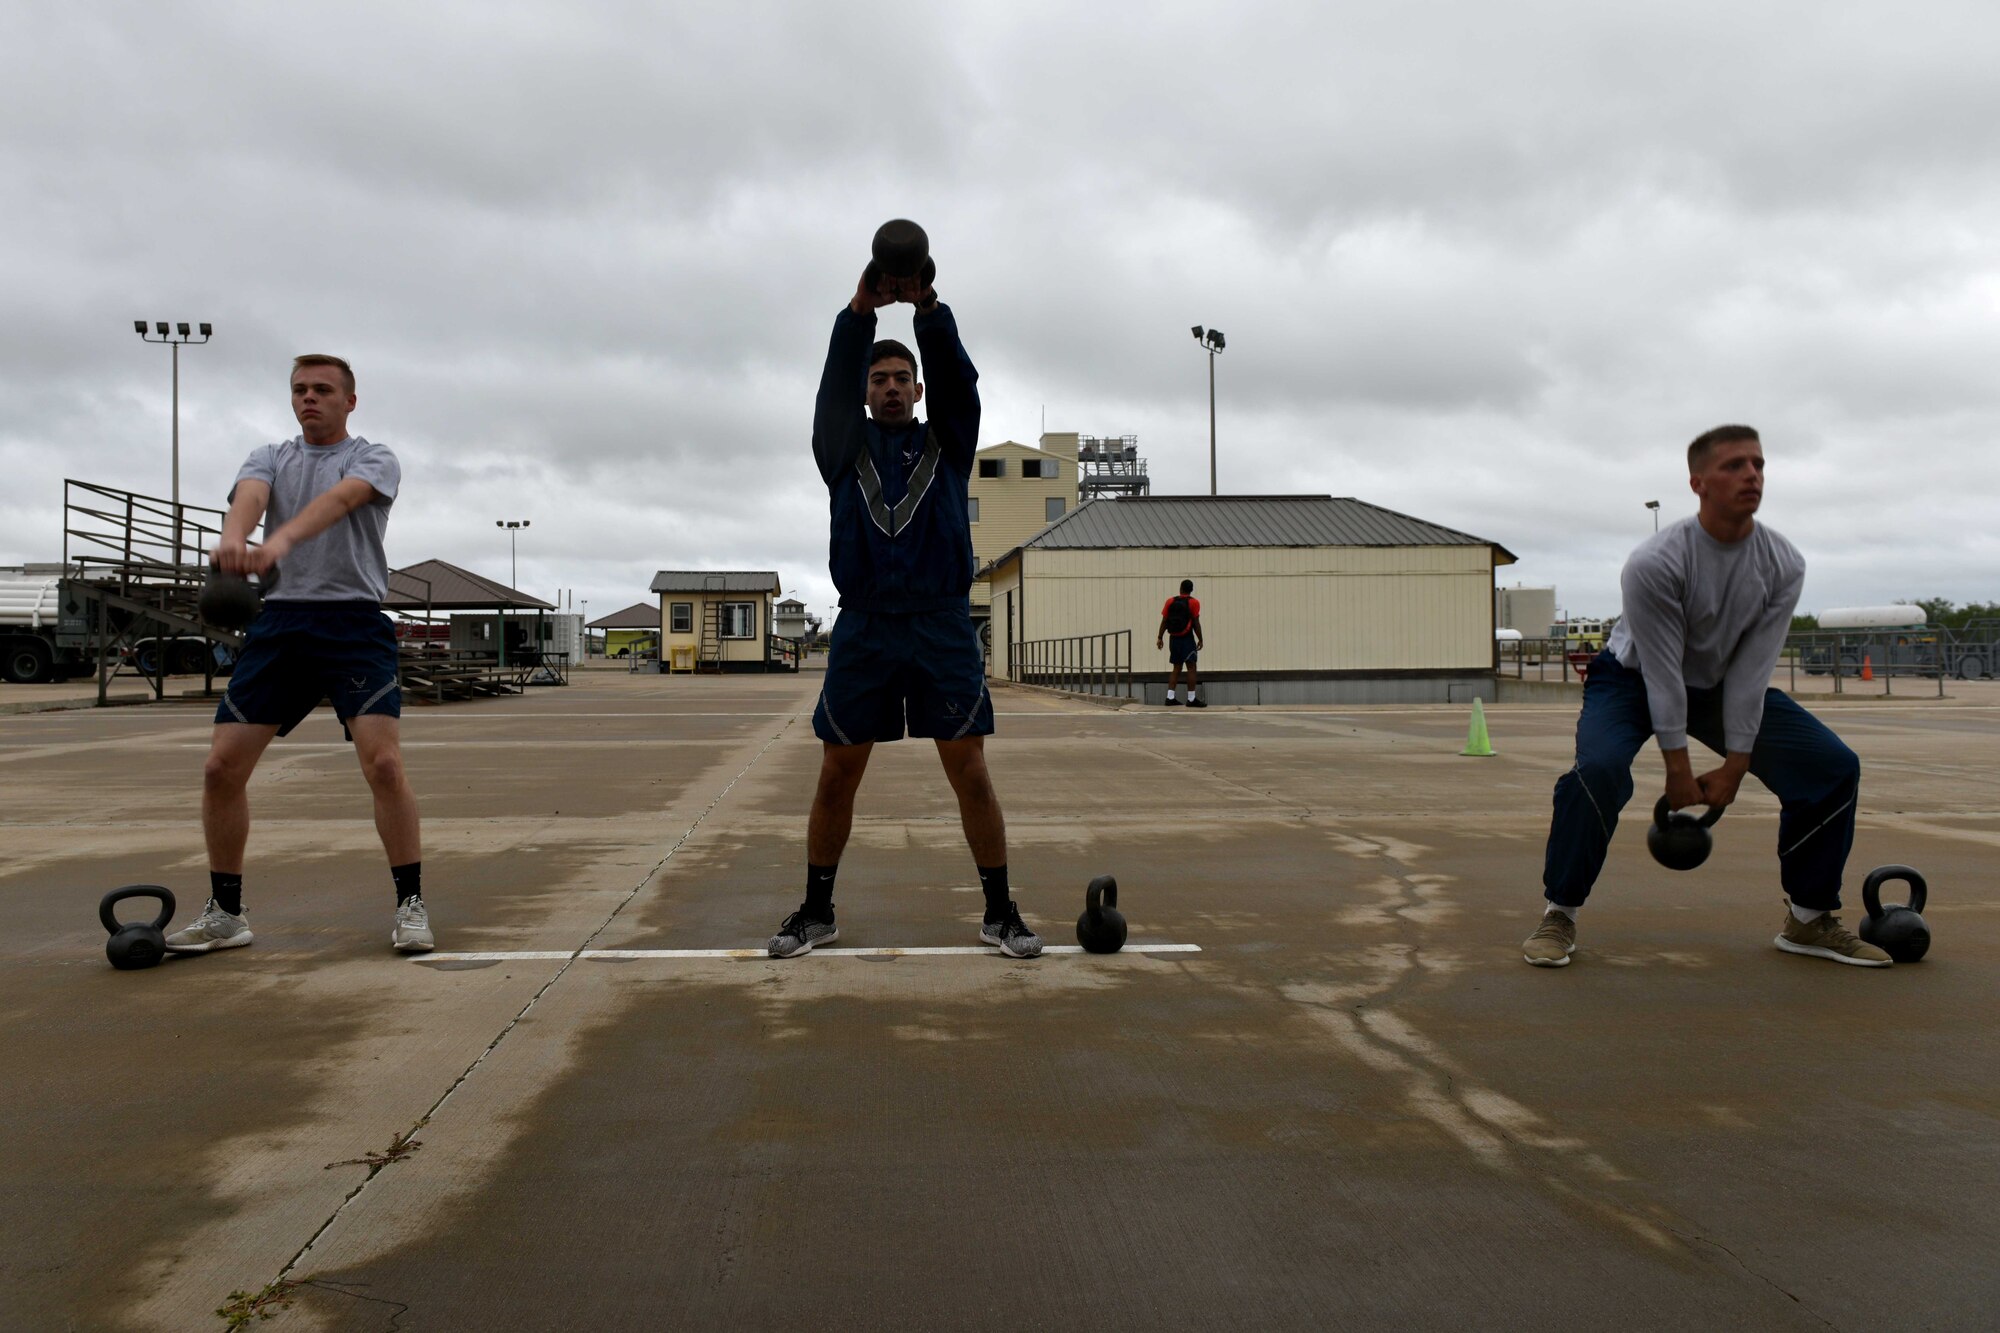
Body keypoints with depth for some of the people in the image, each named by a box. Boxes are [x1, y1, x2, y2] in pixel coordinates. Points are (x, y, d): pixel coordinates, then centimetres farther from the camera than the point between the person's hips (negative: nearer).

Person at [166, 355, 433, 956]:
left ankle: (410, 906, -3)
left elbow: (339, 499, -18)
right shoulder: (269, 458, 16)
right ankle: (224, 913, 16)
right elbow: (249, 496, -9)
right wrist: (233, 538, -34)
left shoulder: (374, 459, 5)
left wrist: (281, 540, -38)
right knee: (222, 767, 0)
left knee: (383, 761, -16)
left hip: (355, 620, -4)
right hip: (280, 620, 4)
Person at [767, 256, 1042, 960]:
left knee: (969, 770, -2)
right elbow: (833, 384, -2)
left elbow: (959, 380, -2)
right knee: (837, 774, 4)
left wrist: (929, 308, -18)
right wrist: (860, 311, -17)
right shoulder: (844, 446, 14)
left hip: (943, 628, 0)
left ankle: (1000, 911, 8)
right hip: (863, 629, 1)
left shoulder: (946, 442, 14)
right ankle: (816, 911, 18)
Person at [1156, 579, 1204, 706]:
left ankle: (1170, 698, 8)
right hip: (1187, 639, -5)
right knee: (1191, 667, -1)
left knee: (1176, 667, 13)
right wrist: (1200, 639, -1)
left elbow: (1164, 621, 3)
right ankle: (1192, 699, -3)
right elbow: (1196, 623, -8)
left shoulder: (1170, 601, 5)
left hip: (1173, 638, 5)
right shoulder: (1194, 602, -6)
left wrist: (1160, 637, 8)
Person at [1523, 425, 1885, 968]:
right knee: (1599, 768, -34)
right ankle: (1559, 914, -15)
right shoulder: (1655, 563, -29)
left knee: (1833, 766, -8)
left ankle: (1810, 919, 7)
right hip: (1635, 678, -5)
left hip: (1722, 683, 5)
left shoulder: (1783, 566, -14)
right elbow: (1661, 673, -25)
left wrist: (1733, 767, -15)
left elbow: (1752, 671, -14)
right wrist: (1678, 772, -21)